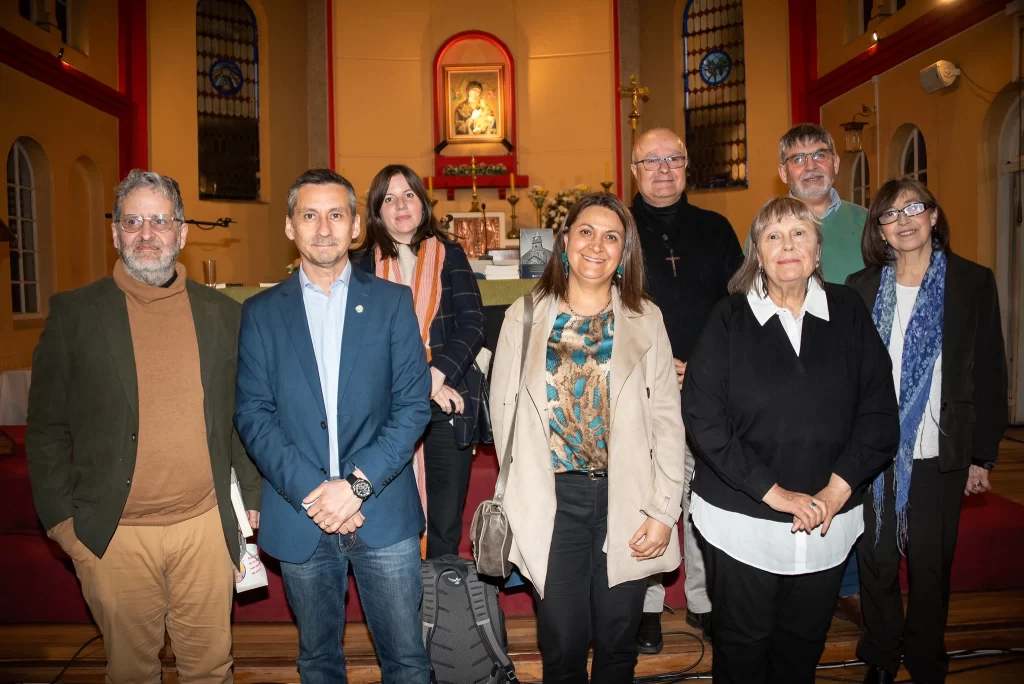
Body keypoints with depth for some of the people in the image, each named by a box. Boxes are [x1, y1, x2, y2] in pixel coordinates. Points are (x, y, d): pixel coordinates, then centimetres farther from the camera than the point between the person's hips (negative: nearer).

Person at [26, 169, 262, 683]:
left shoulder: (223, 313, 3)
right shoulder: (74, 313, -2)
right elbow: (46, 428, 1)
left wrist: (251, 499, 5)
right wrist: (62, 518, -2)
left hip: (206, 526, 1)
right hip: (114, 537, -1)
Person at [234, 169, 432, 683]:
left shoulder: (392, 302, 3)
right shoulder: (261, 312, 5)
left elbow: (413, 405, -3)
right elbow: (252, 414, -2)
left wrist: (358, 483, -13)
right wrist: (310, 491, -13)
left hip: (383, 511, -1)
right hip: (299, 515, 1)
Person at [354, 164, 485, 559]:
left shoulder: (450, 256, 8)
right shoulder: (365, 264, 8)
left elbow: (472, 325, -1)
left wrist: (437, 376, -15)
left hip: (447, 405, 0)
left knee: (446, 527, 3)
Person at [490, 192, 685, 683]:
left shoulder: (645, 319, 2)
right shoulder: (525, 315, 2)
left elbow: (667, 420, 0)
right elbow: (504, 410, 4)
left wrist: (663, 510, -4)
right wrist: (523, 496, 2)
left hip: (626, 501, 1)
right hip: (553, 501, 0)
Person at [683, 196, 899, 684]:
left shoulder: (848, 312, 0)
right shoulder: (730, 318, -5)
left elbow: (879, 414, -1)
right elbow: (702, 417, -12)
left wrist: (837, 490, -11)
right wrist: (773, 492, -16)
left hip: (827, 524, 2)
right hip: (742, 520, -2)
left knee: (803, 644, 18)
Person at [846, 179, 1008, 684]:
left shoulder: (973, 282, -1)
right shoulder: (862, 286, 2)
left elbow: (991, 373, 0)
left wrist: (983, 454, 0)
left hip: (939, 454, -1)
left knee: (930, 565, 10)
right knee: (876, 561, 10)